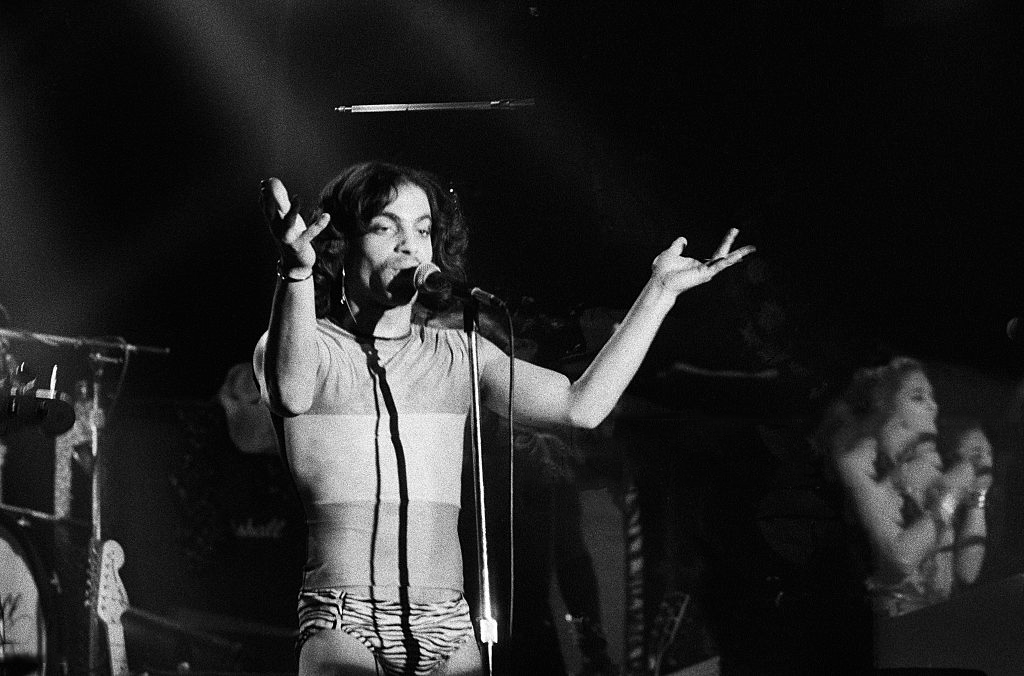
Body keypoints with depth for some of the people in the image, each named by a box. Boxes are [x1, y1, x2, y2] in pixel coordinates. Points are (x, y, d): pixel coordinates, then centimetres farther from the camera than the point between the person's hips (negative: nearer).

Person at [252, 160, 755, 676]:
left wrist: (660, 291, 4)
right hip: (344, 627, -4)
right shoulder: (312, 346, 5)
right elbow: (292, 395, -20)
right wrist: (296, 274, -37)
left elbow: (581, 406, 6)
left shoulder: (456, 353, 17)